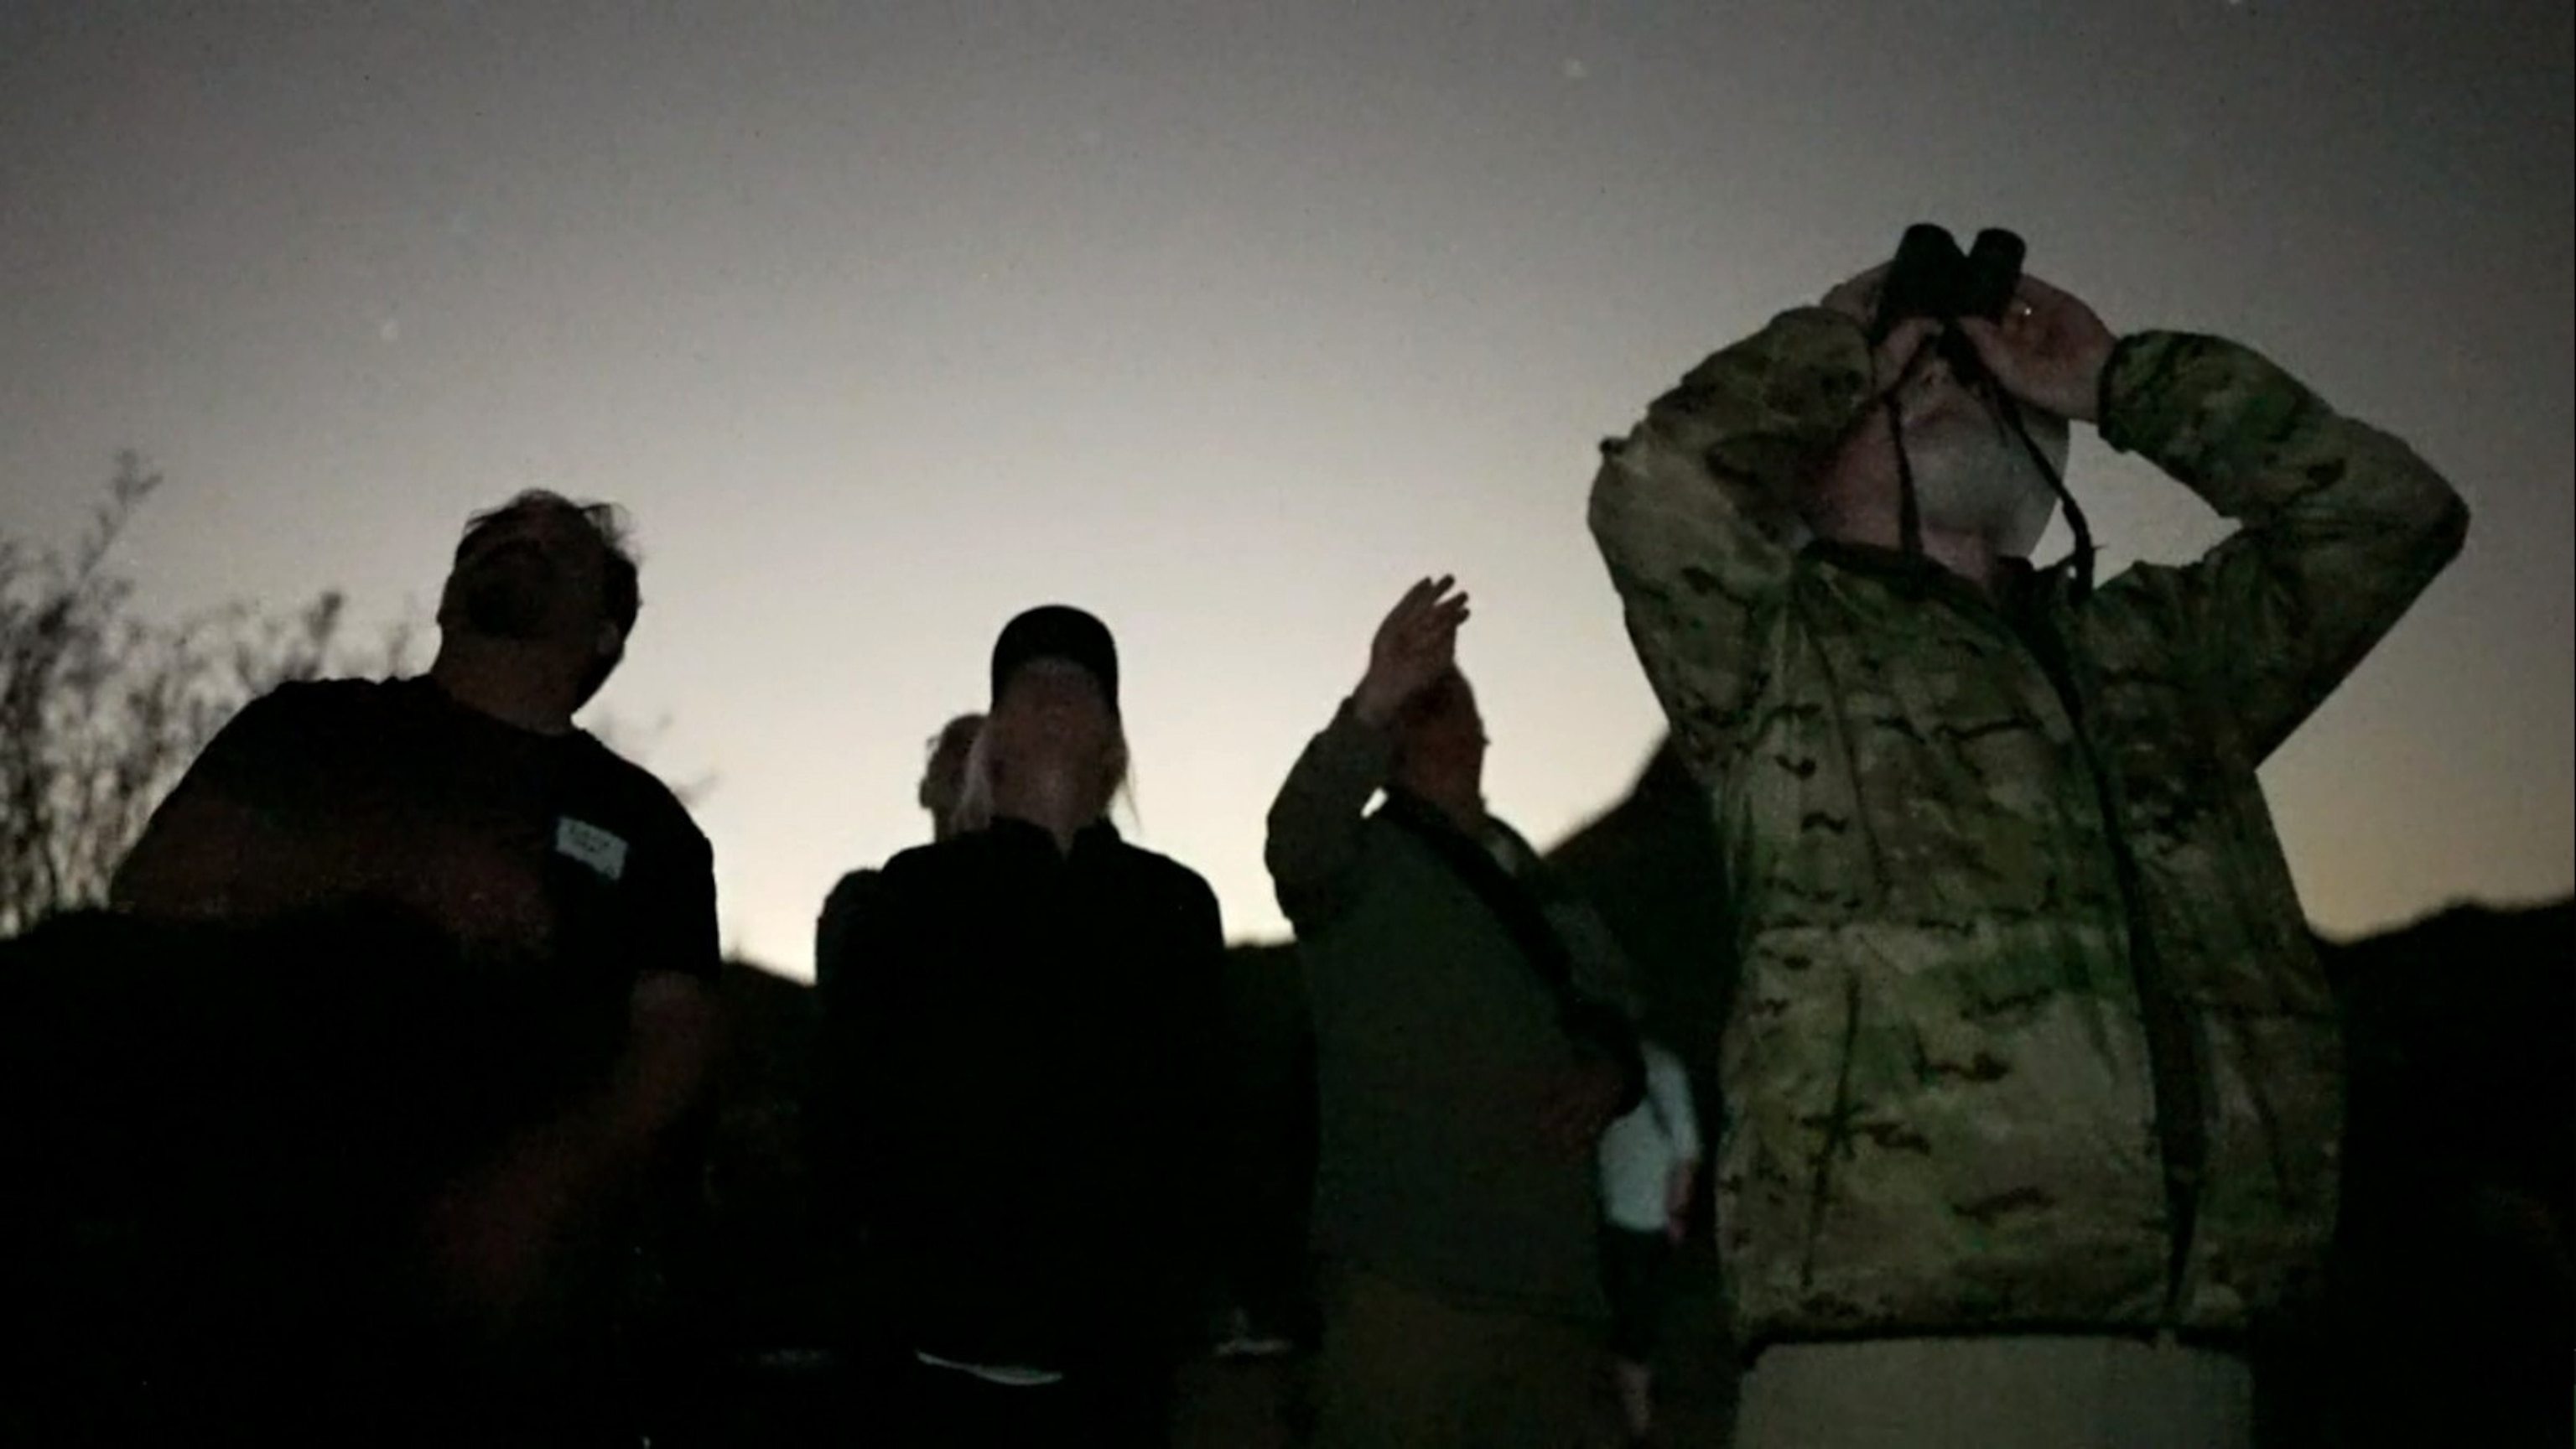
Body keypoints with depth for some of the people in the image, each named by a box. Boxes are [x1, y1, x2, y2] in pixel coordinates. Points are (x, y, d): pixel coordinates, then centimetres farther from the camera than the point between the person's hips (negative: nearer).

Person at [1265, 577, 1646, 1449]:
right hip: (1411, 1273, -6)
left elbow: (1607, 1021, 26)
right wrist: (1373, 702, -39)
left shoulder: (1533, 878, 20)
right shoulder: (1359, 862, 1)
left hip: (1555, 1279, 6)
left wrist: (1608, 1077, 2)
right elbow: (1296, 839, -23)